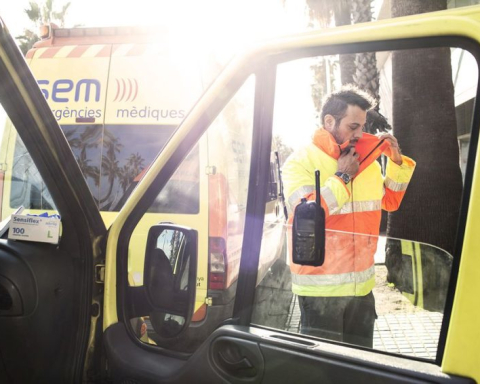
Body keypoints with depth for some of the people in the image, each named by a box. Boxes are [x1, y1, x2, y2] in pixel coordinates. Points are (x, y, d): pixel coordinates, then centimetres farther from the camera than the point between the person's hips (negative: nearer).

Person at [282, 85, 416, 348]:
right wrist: (342, 176, -16)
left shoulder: (367, 160, 8)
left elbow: (390, 202, 18)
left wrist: (396, 161, 5)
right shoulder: (300, 161, -11)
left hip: (362, 285, 6)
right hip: (321, 287, -6)